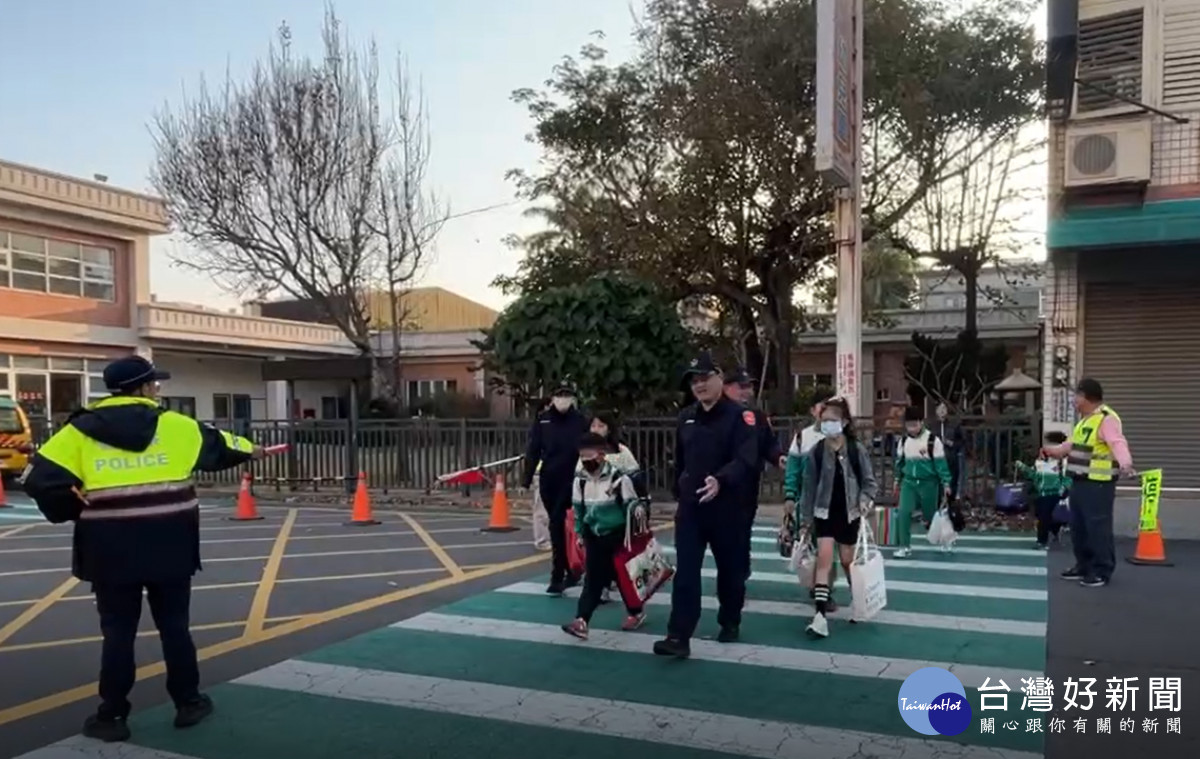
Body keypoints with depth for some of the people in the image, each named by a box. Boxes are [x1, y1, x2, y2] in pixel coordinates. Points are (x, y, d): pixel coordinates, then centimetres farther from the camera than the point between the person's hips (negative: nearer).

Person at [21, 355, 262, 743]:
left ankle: (112, 716, 15)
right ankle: (188, 703, 23)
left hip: (112, 548, 0)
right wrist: (249, 449, 36)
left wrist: (76, 510, 10)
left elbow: (41, 479, -5)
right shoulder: (174, 425, 1)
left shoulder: (81, 431, 0)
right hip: (168, 545, 1)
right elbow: (216, 444, 17)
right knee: (174, 625, 13)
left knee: (118, 631, 9)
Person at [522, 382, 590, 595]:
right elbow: (533, 451, 4)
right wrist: (526, 481, 2)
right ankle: (572, 572, 25)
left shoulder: (580, 420, -3)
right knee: (559, 527, 11)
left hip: (572, 481, -3)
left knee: (559, 527, -9)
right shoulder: (542, 420, 3)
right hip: (548, 481, 3)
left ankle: (558, 577, 1)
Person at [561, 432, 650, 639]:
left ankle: (635, 613, 29)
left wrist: (633, 535, -15)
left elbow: (632, 505, -11)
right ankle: (581, 621, -9)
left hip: (617, 536, -4)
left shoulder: (619, 478, -16)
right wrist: (580, 534, 13)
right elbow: (577, 509, 11)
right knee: (592, 579, -1)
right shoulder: (581, 481, 0)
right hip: (595, 537, 4)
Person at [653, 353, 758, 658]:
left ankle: (729, 624, 34)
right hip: (690, 507, 4)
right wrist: (678, 490, 16)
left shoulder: (739, 415, -9)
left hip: (726, 507, -4)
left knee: (730, 569, 13)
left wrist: (721, 480, -37)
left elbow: (746, 459, -22)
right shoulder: (686, 417, 10)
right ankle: (679, 636, -7)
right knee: (685, 572, -4)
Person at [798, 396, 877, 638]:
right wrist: (807, 517, 4)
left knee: (848, 561, 12)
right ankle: (820, 616, -16)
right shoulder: (815, 452, -5)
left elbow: (869, 481, 0)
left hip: (849, 513, 0)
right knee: (824, 558, -13)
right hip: (824, 513, 0)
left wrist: (865, 501, -18)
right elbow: (809, 486, 1)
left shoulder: (857, 450, -7)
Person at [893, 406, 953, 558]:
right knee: (904, 512, -13)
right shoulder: (903, 441, 1)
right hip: (909, 482, 3)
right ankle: (905, 547, -6)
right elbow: (900, 461, 15)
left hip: (928, 483, -3)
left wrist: (946, 483, -11)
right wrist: (898, 479, 23)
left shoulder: (933, 440, -13)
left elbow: (940, 463, -11)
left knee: (930, 515, 9)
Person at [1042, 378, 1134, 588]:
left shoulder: (1107, 419, -16)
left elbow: (1118, 443, -31)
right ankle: (1084, 566, 27)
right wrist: (1055, 451, 35)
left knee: (1098, 527, -6)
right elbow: (1074, 444, 29)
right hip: (1080, 481, 10)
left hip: (1098, 483, -10)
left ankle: (1102, 571, 3)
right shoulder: (1085, 419, 17)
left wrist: (1125, 463, -47)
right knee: (1078, 526, 15)